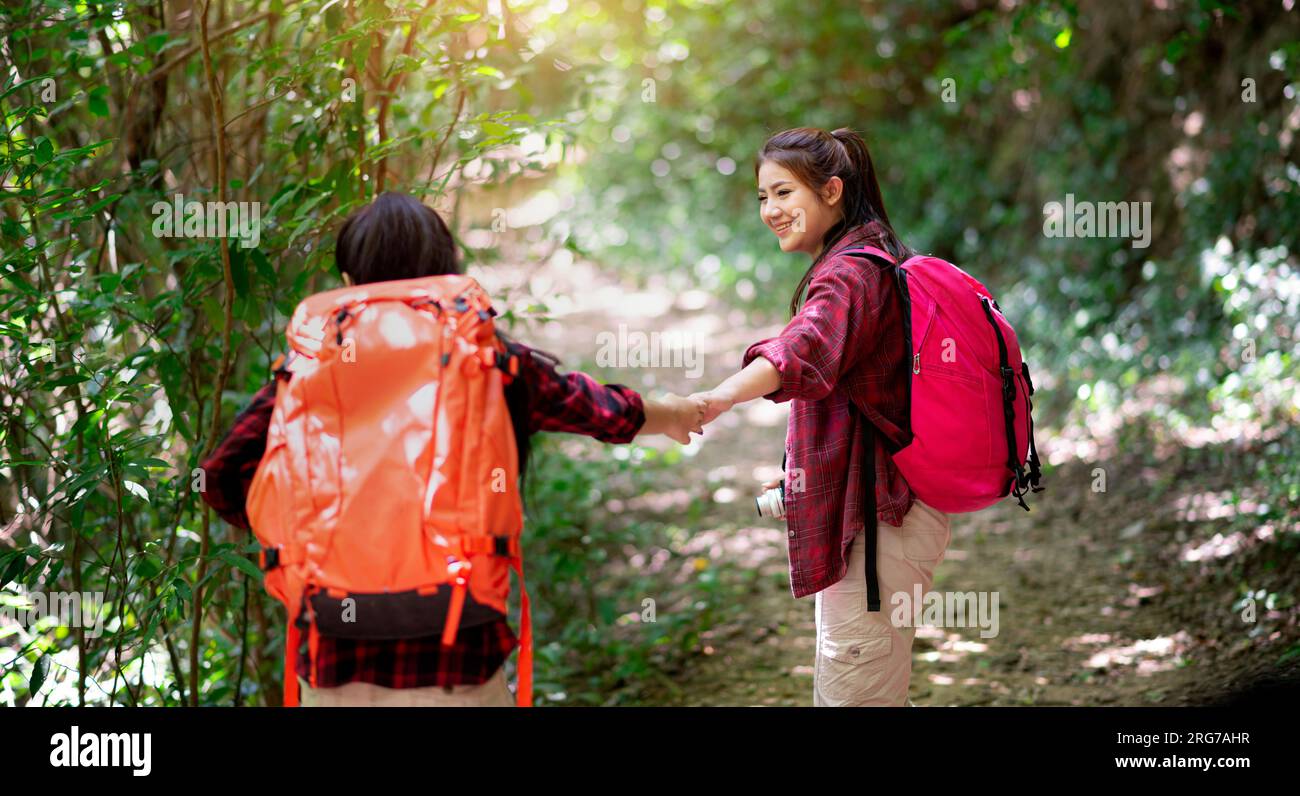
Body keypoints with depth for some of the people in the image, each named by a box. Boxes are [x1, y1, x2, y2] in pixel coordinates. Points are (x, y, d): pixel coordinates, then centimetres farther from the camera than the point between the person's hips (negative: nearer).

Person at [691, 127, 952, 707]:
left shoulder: (848, 274, -16)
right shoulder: (869, 264, 19)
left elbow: (806, 349, -38)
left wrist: (721, 397, -55)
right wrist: (806, 474, 23)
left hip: (874, 521, -11)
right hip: (859, 511, 11)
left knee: (851, 690, -9)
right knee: (837, 687, 18)